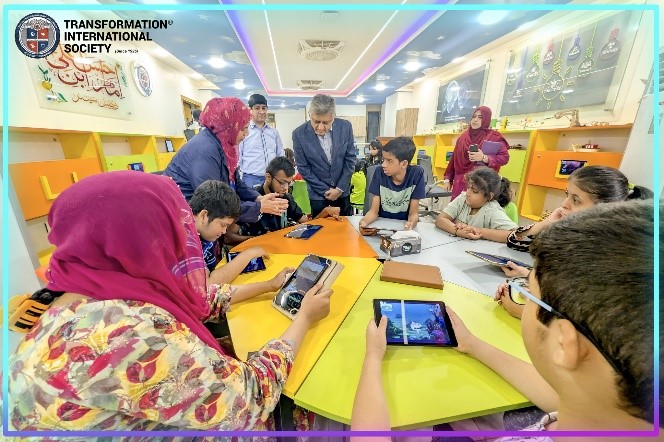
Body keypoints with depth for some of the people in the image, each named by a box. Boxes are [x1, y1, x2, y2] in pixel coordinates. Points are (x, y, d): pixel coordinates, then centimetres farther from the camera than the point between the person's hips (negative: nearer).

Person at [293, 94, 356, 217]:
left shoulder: (345, 127, -10)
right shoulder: (299, 134, -14)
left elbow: (350, 159, -4)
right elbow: (303, 168, -9)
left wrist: (340, 188, -8)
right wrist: (325, 190, -9)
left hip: (342, 190, 2)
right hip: (318, 192, -2)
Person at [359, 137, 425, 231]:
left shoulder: (416, 174, -14)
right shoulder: (380, 173, -12)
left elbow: (414, 213, -9)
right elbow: (374, 211, -9)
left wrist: (411, 224, -32)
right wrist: (364, 221, -31)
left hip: (404, 225, 0)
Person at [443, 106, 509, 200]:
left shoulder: (494, 137, 1)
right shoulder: (463, 137, 12)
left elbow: (505, 157, -6)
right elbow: (454, 159, 12)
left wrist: (484, 158, -21)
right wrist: (447, 179, 9)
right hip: (460, 182, 4)